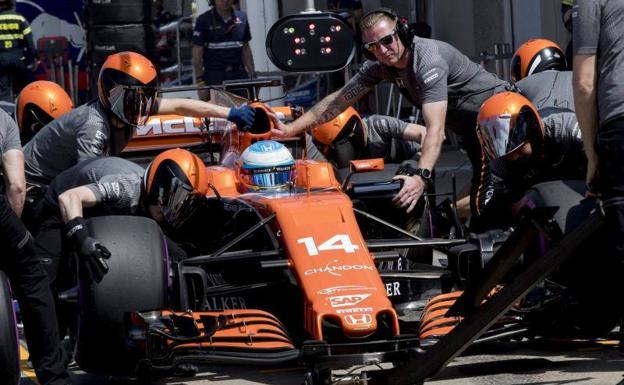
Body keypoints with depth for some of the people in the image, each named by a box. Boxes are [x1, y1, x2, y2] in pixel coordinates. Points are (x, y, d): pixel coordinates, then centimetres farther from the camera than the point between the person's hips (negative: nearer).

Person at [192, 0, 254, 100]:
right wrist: (200, 82, -11)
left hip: (239, 73, 4)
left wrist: (252, 75, 11)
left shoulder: (241, 18, 10)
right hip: (214, 76, -4)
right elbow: (197, 53, -3)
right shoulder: (204, 20, -2)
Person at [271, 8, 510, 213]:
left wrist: (422, 177, -54)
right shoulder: (379, 66, -7)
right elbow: (340, 100, 0)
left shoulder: (429, 61, -33)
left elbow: (435, 129, -42)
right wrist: (291, 129, -7)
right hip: (469, 125, 7)